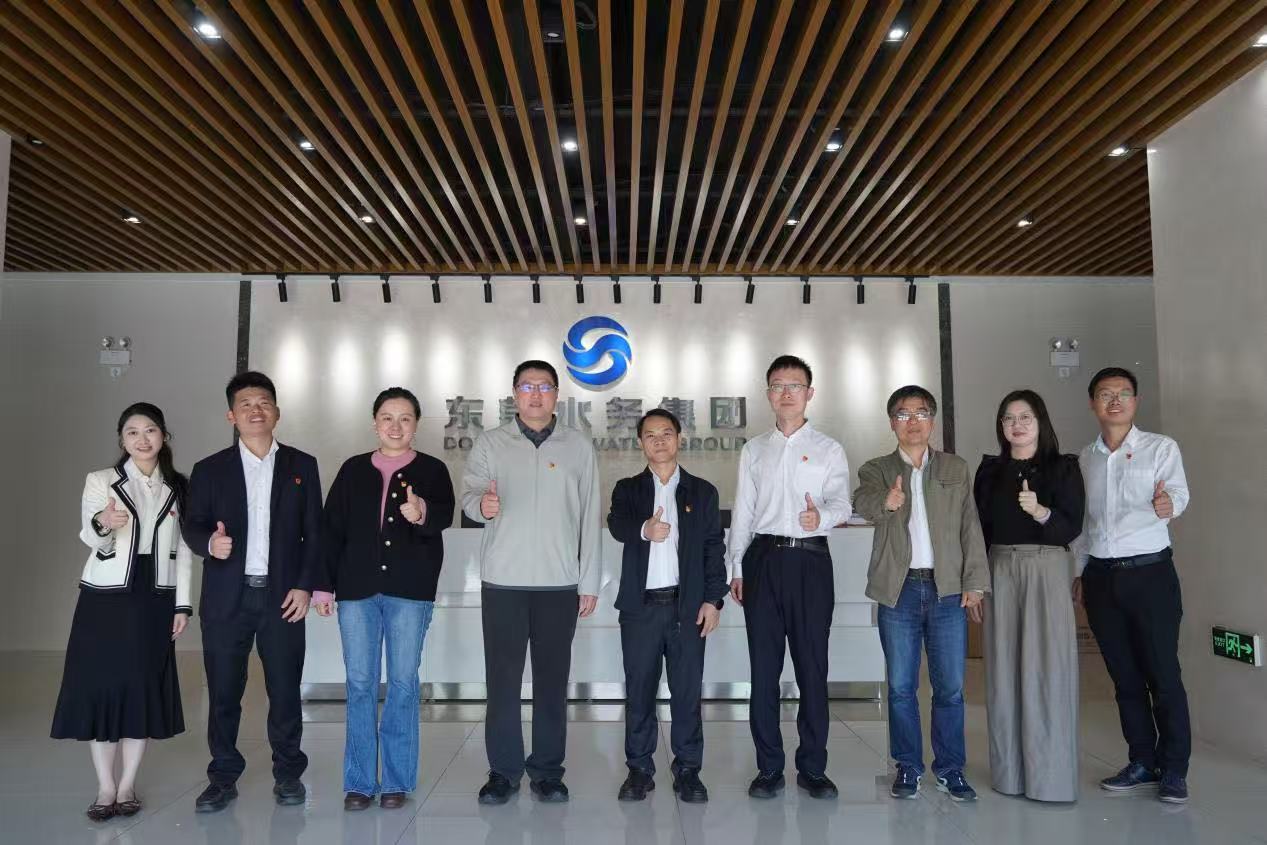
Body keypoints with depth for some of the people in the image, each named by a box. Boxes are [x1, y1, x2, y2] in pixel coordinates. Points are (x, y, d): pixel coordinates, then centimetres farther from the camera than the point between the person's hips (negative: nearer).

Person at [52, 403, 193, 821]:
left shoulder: (178, 487, 6)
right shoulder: (100, 481, 0)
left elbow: (183, 550, 8)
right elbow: (91, 539, -15)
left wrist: (182, 604, 4)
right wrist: (104, 524, -38)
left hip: (154, 600, 2)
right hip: (105, 598, -1)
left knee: (143, 688, 4)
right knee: (99, 686, 0)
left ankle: (127, 786, 16)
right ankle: (105, 787, 12)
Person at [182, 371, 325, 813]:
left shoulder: (302, 465, 6)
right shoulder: (210, 470, 7)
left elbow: (314, 531, 4)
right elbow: (192, 526, 4)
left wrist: (306, 585, -4)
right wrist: (209, 542, -19)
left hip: (283, 595, 0)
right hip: (226, 598, 1)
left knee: (285, 688, 5)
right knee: (223, 691, 6)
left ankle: (288, 772, 20)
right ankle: (223, 776, 22)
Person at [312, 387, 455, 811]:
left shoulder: (432, 470, 4)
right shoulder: (353, 469, 10)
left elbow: (444, 515, -13)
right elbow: (330, 528, 9)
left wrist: (422, 513, -35)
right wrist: (322, 585, 4)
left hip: (410, 589, -2)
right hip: (357, 589, 2)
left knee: (403, 683, 4)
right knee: (359, 684, 5)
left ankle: (397, 780, 15)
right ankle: (359, 781, 16)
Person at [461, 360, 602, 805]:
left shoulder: (579, 446, 6)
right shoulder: (490, 443, 6)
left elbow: (589, 517, 6)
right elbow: (469, 493, -4)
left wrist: (589, 582, 3)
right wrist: (482, 504, -29)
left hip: (560, 584, 0)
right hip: (503, 581, 0)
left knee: (552, 680, 7)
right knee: (502, 679, 5)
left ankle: (547, 771, 21)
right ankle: (503, 771, 20)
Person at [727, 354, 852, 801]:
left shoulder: (829, 449, 7)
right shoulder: (754, 450, 13)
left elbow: (840, 502, -6)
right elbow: (742, 511, 12)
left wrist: (822, 516, -30)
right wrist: (737, 567, 6)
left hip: (810, 559, -2)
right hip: (763, 559, 2)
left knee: (812, 666, 2)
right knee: (764, 667, 4)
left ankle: (813, 768, 15)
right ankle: (768, 767, 15)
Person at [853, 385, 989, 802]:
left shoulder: (956, 469, 11)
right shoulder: (876, 470, 5)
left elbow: (971, 529, 8)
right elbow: (862, 502, -17)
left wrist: (974, 583, -1)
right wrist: (885, 501, -40)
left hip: (948, 590, 1)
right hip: (899, 591, -1)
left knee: (950, 686, 5)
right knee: (901, 686, 6)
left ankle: (950, 768, 20)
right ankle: (908, 767, 21)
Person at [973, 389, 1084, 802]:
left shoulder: (1063, 467, 2)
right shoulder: (990, 470, 12)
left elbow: (1072, 527, -5)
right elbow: (980, 527, 11)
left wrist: (1039, 511, -23)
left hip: (1047, 571, -3)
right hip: (1000, 572, 3)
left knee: (1045, 669, -4)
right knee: (1004, 671, 4)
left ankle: (1049, 774, 7)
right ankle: (1010, 772, 13)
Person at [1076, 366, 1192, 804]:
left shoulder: (1161, 447, -2)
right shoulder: (1085, 459, 10)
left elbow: (1178, 491, -20)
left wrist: (1167, 503, -43)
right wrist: (1078, 571, 14)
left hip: (1149, 572, -4)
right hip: (1101, 576, 4)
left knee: (1163, 673, -1)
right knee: (1124, 675, 11)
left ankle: (1174, 769, 12)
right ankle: (1142, 762, 23)